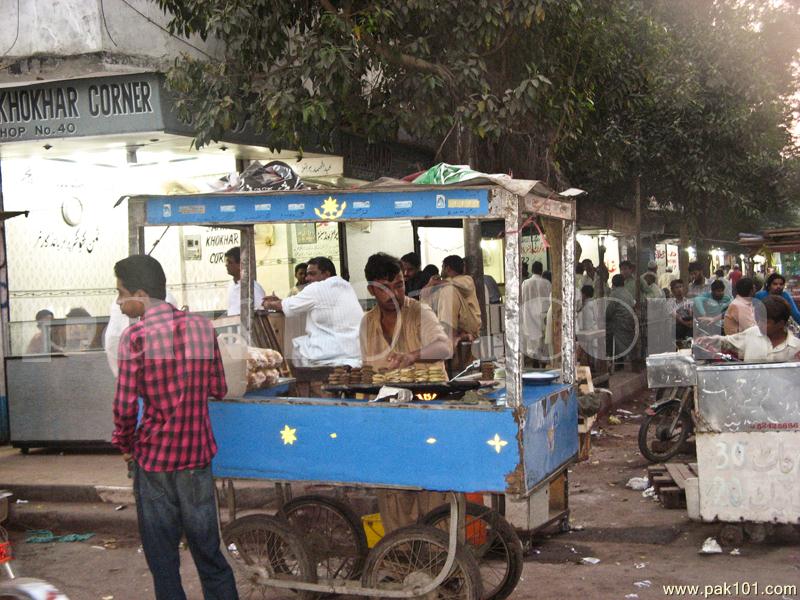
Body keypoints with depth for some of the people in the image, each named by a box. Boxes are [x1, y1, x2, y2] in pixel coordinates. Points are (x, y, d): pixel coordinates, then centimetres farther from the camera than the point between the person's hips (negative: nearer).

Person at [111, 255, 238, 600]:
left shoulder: (136, 335, -11)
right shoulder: (201, 326, 1)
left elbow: (125, 406, -12)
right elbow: (218, 389, 7)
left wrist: (125, 445, 5)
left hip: (155, 457, -3)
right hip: (198, 455, 4)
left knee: (162, 558, 8)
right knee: (208, 552, 13)